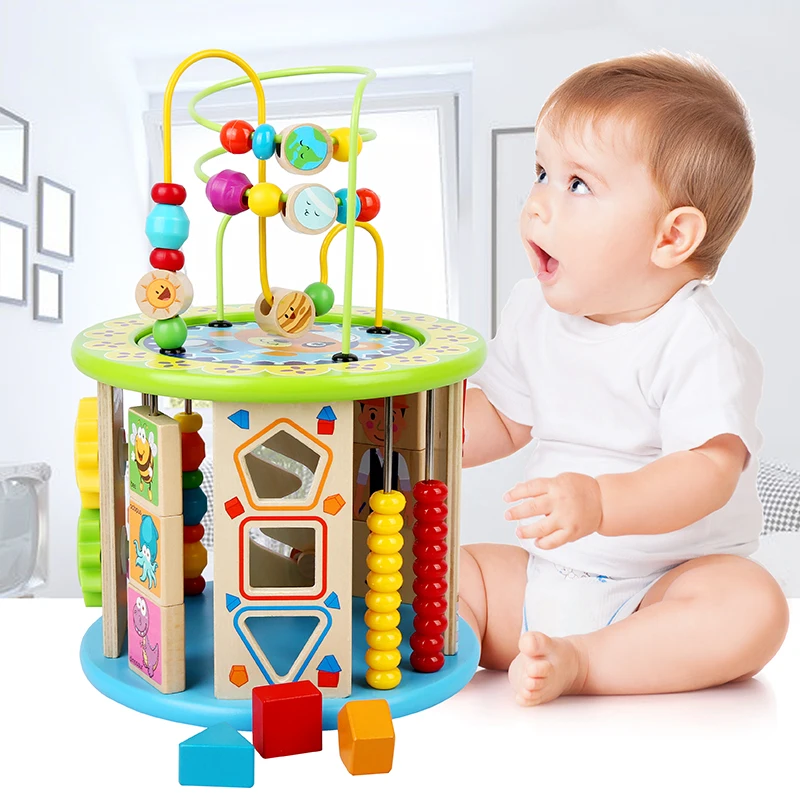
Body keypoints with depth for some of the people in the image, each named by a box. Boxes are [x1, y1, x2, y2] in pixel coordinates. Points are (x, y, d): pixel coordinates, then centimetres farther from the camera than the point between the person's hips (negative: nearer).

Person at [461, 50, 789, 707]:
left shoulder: (699, 344, -18)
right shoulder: (535, 312, 2)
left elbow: (709, 470, -29)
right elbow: (503, 419, 13)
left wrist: (600, 503, -45)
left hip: (666, 581, -4)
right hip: (544, 576, 5)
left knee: (753, 609, -32)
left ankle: (580, 662, -25)